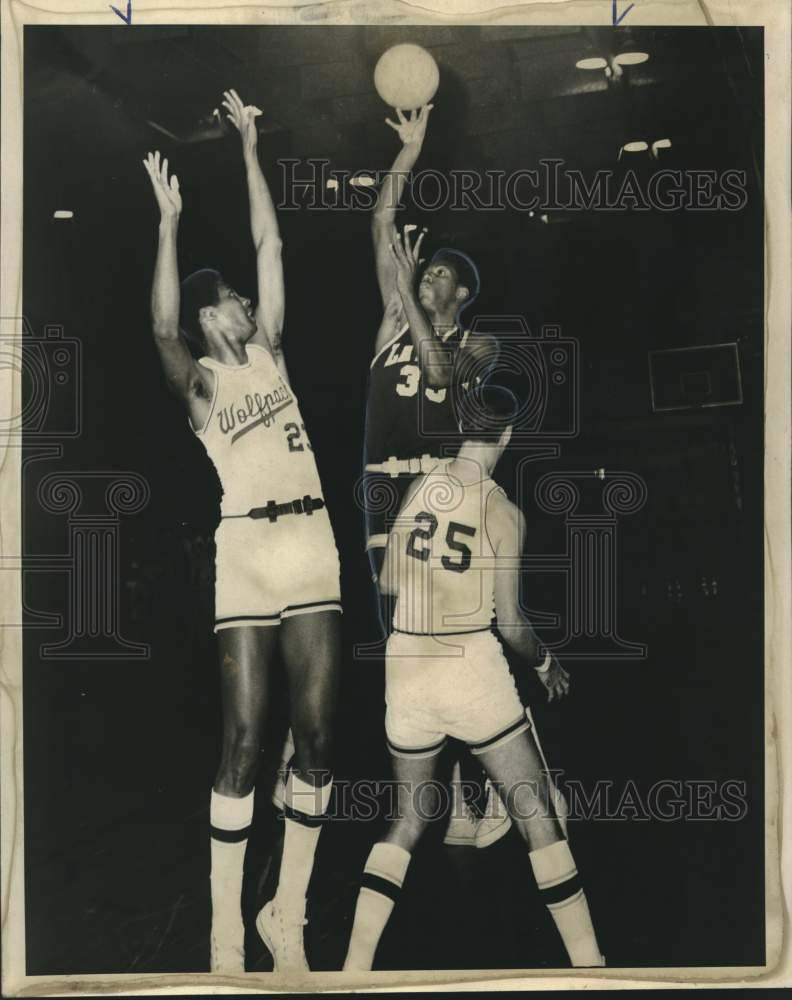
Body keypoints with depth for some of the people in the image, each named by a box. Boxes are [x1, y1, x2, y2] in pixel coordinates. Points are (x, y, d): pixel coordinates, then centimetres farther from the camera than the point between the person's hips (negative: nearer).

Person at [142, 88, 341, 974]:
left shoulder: (269, 353, 18)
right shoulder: (198, 380, 6)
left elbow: (270, 248, 16)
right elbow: (161, 328, -15)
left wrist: (249, 149, 16)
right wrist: (169, 221, -16)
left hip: (313, 546, 5)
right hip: (247, 552, -4)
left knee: (316, 734, 3)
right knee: (245, 741, -4)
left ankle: (286, 913, 16)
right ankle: (225, 930, 7)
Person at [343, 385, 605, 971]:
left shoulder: (420, 487, 4)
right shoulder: (503, 511, -10)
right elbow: (509, 620, -8)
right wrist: (546, 665, 10)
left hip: (406, 668, 5)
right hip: (471, 669, -5)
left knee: (411, 818, 18)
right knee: (539, 814, 8)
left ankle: (356, 966, 17)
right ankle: (587, 960, 15)